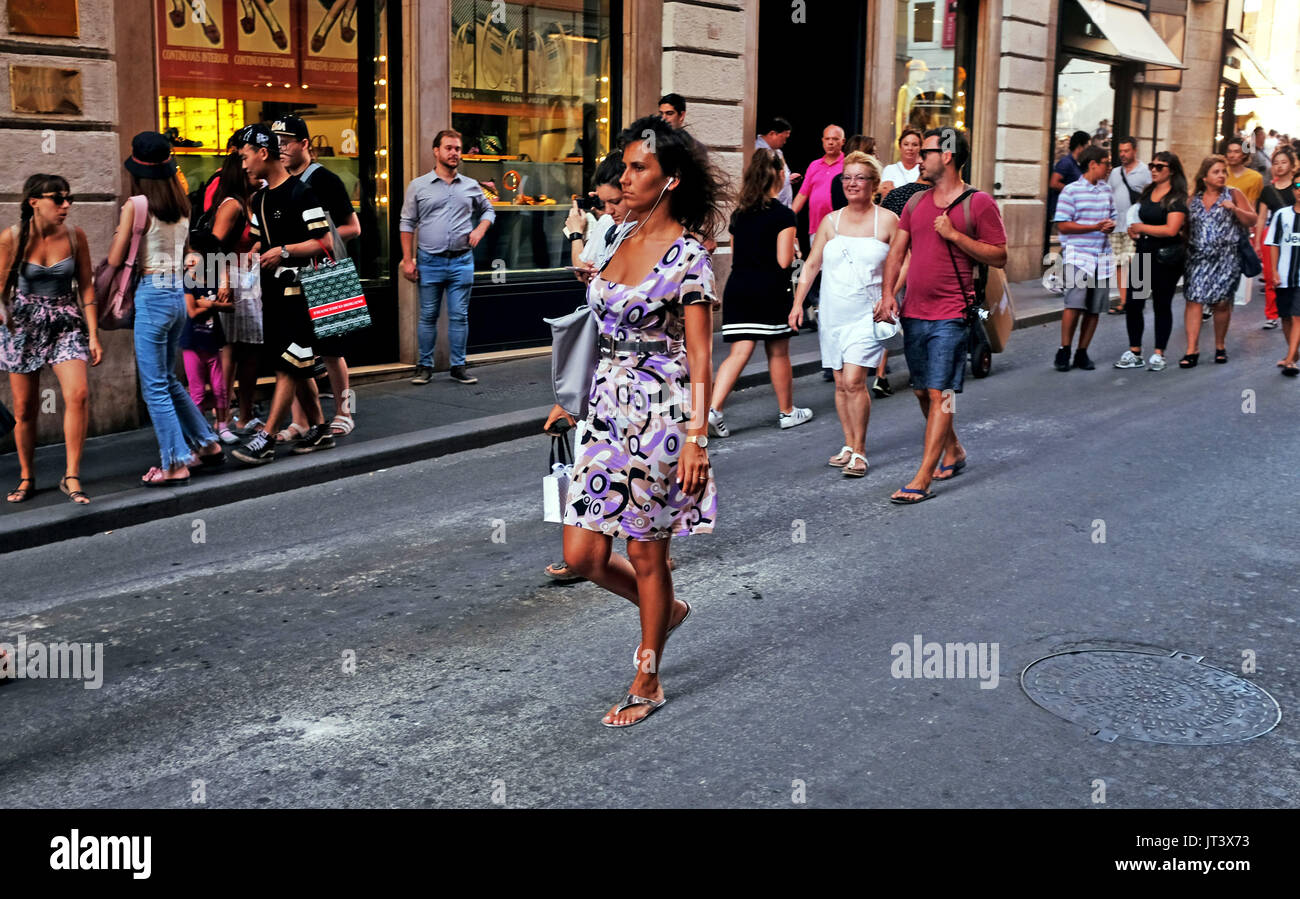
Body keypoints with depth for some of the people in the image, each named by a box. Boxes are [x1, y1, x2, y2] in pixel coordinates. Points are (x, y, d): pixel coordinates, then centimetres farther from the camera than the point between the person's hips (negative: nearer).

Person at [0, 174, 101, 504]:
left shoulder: (74, 235, -4)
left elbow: (86, 286, 2)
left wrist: (93, 335, 0)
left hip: (66, 322, 1)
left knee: (78, 394, -19)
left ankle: (71, 477, -9)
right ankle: (26, 478, 24)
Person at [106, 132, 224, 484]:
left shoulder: (136, 205, -11)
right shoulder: (181, 205, 7)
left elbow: (115, 260, -8)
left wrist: (119, 232, 9)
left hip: (151, 294, -7)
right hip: (178, 295, 7)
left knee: (155, 387, 1)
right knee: (168, 380, 21)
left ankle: (175, 464, 3)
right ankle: (208, 444, 24)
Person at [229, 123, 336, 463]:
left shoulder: (300, 193, -12)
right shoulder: (259, 198, 15)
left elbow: (325, 242, -17)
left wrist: (284, 251, -20)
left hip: (297, 292, -9)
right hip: (272, 291, 9)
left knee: (288, 365, -7)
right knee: (299, 366, 12)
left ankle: (266, 439, -9)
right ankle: (319, 429, 21)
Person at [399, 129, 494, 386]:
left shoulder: (471, 186, 8)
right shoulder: (418, 186, 3)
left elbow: (488, 210, 23)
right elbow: (407, 224, 3)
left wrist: (480, 229, 2)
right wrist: (407, 260, -3)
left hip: (462, 261, 1)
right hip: (429, 261, -1)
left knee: (460, 316, 3)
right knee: (428, 316, 4)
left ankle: (458, 366, 10)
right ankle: (425, 366, 13)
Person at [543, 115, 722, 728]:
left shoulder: (687, 255, -11)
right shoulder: (620, 241, 10)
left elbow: (700, 358, -13)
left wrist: (696, 437, -18)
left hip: (659, 413, -7)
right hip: (606, 408, 7)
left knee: (646, 555, 5)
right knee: (583, 555, 7)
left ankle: (647, 683, 23)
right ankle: (665, 609, 36)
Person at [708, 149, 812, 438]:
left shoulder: (739, 213, 9)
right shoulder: (783, 214, -10)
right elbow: (784, 260, -14)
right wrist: (792, 248, 6)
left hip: (737, 287, 5)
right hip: (770, 291, -5)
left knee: (739, 352, 3)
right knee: (778, 352, 10)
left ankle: (713, 408, -14)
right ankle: (787, 412, 25)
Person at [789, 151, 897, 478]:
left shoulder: (887, 221, -1)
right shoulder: (830, 222, 8)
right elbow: (811, 265, 10)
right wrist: (798, 302, 2)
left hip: (868, 314, -4)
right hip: (833, 313, 4)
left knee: (854, 380, -14)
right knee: (841, 384, 7)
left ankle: (859, 452, -5)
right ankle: (849, 446, 18)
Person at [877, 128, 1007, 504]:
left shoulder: (979, 202, -4)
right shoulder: (916, 202, 13)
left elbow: (999, 257, -6)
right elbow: (897, 250, 10)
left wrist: (955, 235, -15)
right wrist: (887, 293, -3)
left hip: (951, 317, -7)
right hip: (914, 314, 7)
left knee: (940, 394, -10)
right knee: (922, 392, 14)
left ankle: (922, 479, -10)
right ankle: (953, 451, 36)